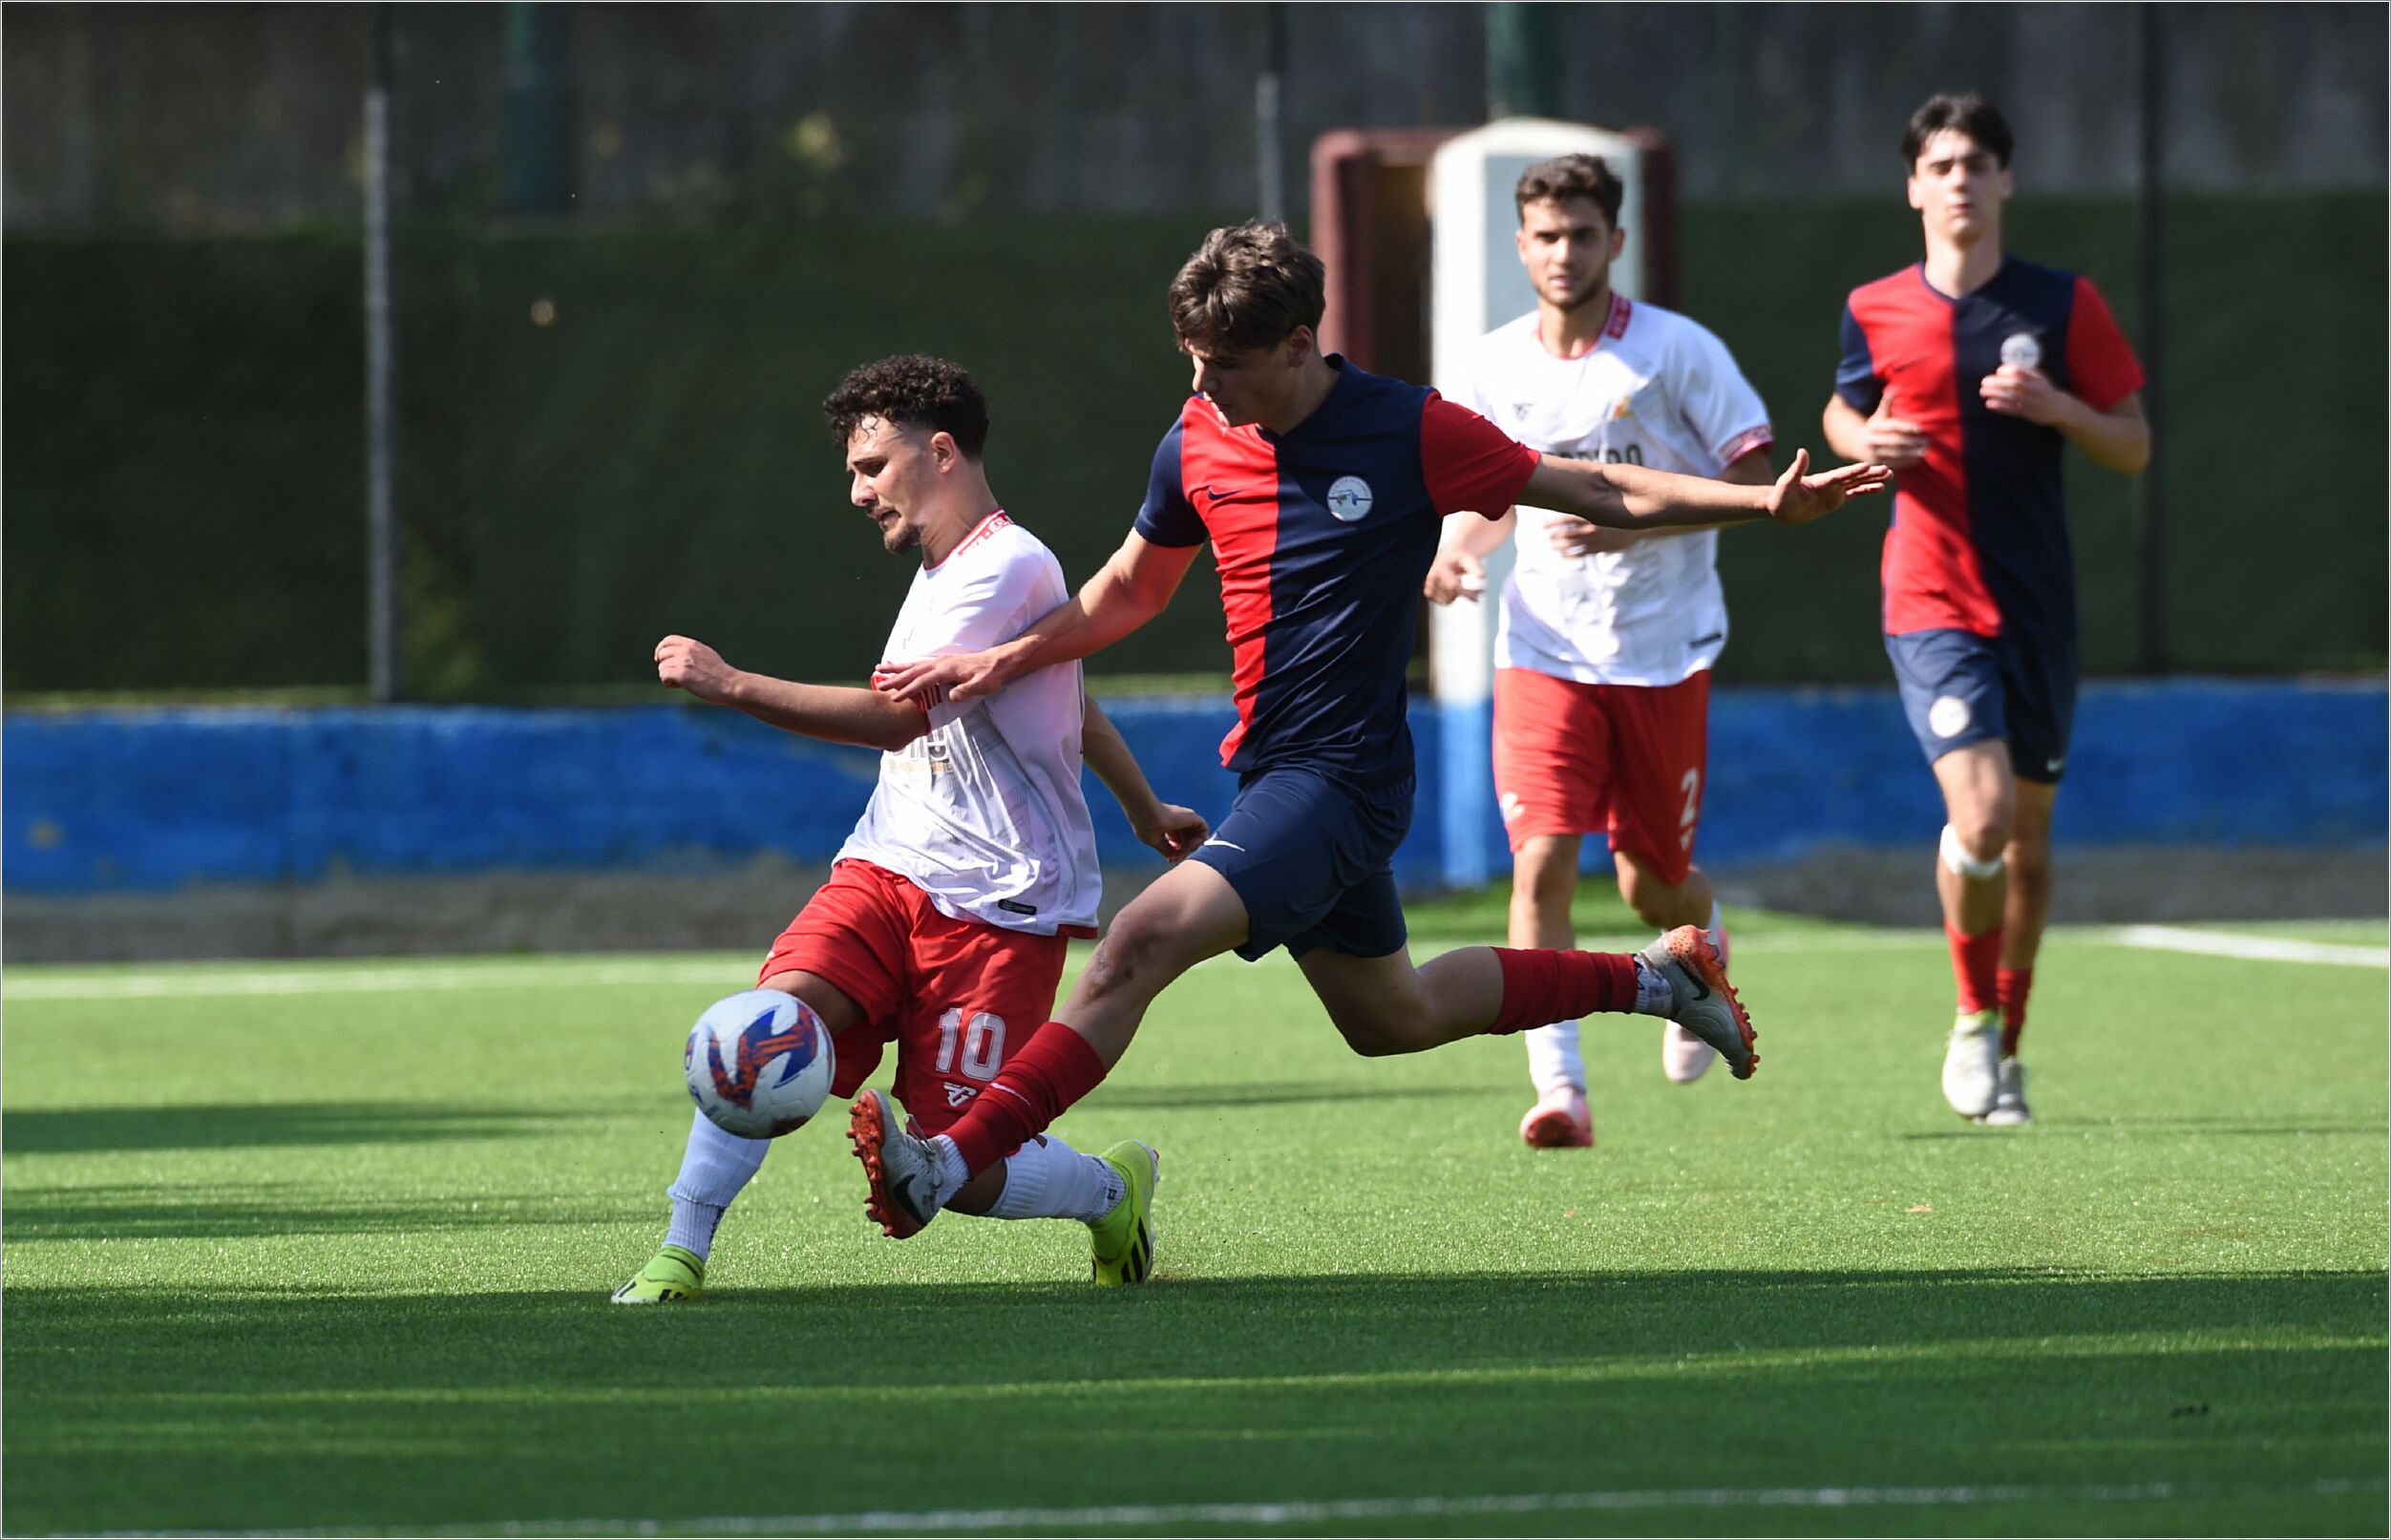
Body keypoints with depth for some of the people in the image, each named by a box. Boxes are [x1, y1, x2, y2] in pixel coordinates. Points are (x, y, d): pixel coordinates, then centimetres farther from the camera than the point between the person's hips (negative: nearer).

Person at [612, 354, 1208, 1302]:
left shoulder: (1010, 568, -13)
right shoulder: (942, 572, 18)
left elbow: (899, 717, -25)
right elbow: (1073, 703, 33)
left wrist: (734, 686, -26)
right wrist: (1146, 812, 46)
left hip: (997, 905, -8)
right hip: (887, 870, 8)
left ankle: (1114, 1188, 23)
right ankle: (680, 1256, -23)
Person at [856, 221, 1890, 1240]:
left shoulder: (1410, 432, -12)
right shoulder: (1197, 442, 3)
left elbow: (1600, 493, -2)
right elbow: (1130, 591, 20)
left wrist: (1767, 502, -11)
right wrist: (1005, 660, 7)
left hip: (1342, 776, -8)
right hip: (1271, 768, 8)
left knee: (1144, 939, -24)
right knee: (1393, 1019, 21)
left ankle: (949, 1164, -28)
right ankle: (1656, 975, 39)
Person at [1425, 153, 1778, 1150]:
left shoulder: (1677, 351, -7)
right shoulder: (1497, 365, 3)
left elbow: (1755, 478, -8)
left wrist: (1636, 523, -21)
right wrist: (1460, 548, -4)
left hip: (1663, 652, -2)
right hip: (1543, 648, 2)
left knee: (1652, 887, 8)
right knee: (1541, 863, -17)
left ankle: (1705, 944, 46)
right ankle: (1559, 1088, -19)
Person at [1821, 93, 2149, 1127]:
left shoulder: (2061, 304, 0)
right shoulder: (1875, 312, 1)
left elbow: (2134, 449, 4)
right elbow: (1842, 413, 20)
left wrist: (2058, 408, -15)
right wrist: (1863, 442, -4)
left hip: (2038, 605, 2)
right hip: (1930, 603, -2)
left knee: (2028, 835, 10)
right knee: (1981, 817, -19)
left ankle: (2008, 1047, 27)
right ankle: (1974, 1017, 4)